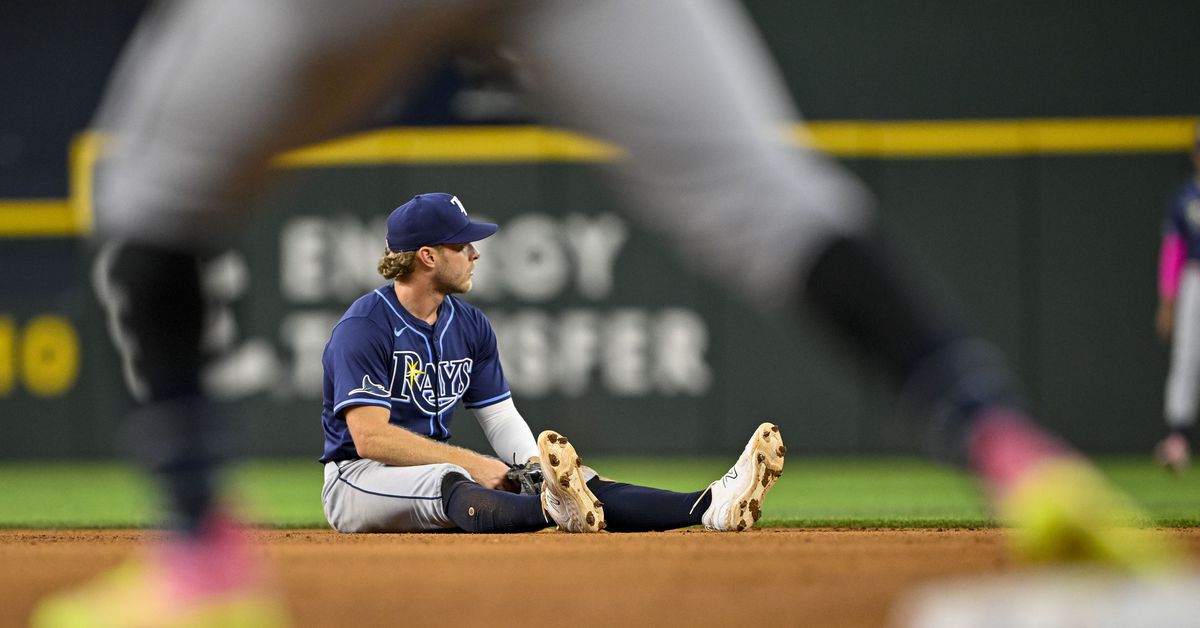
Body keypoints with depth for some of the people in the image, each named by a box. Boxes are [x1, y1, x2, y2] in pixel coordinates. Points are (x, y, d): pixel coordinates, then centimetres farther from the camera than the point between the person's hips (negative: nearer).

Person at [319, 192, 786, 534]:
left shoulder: (470, 326, 11)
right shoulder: (363, 328, -14)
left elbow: (502, 418, 10)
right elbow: (370, 437, -23)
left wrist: (534, 465, -12)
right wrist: (472, 464, -24)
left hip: (444, 468, 7)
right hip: (358, 482, -7)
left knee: (580, 484, -15)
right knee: (452, 485, -42)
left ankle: (712, 506, -34)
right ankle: (554, 509, -73)